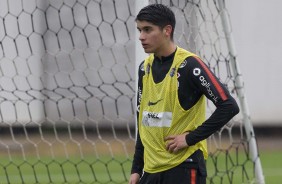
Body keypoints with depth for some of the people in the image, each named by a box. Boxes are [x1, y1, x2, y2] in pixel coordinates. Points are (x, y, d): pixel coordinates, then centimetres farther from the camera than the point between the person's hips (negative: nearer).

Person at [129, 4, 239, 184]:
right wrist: (136, 169, 17)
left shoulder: (189, 65, -11)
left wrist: (190, 138, -15)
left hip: (184, 168, -7)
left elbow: (229, 106, -17)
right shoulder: (145, 67, 12)